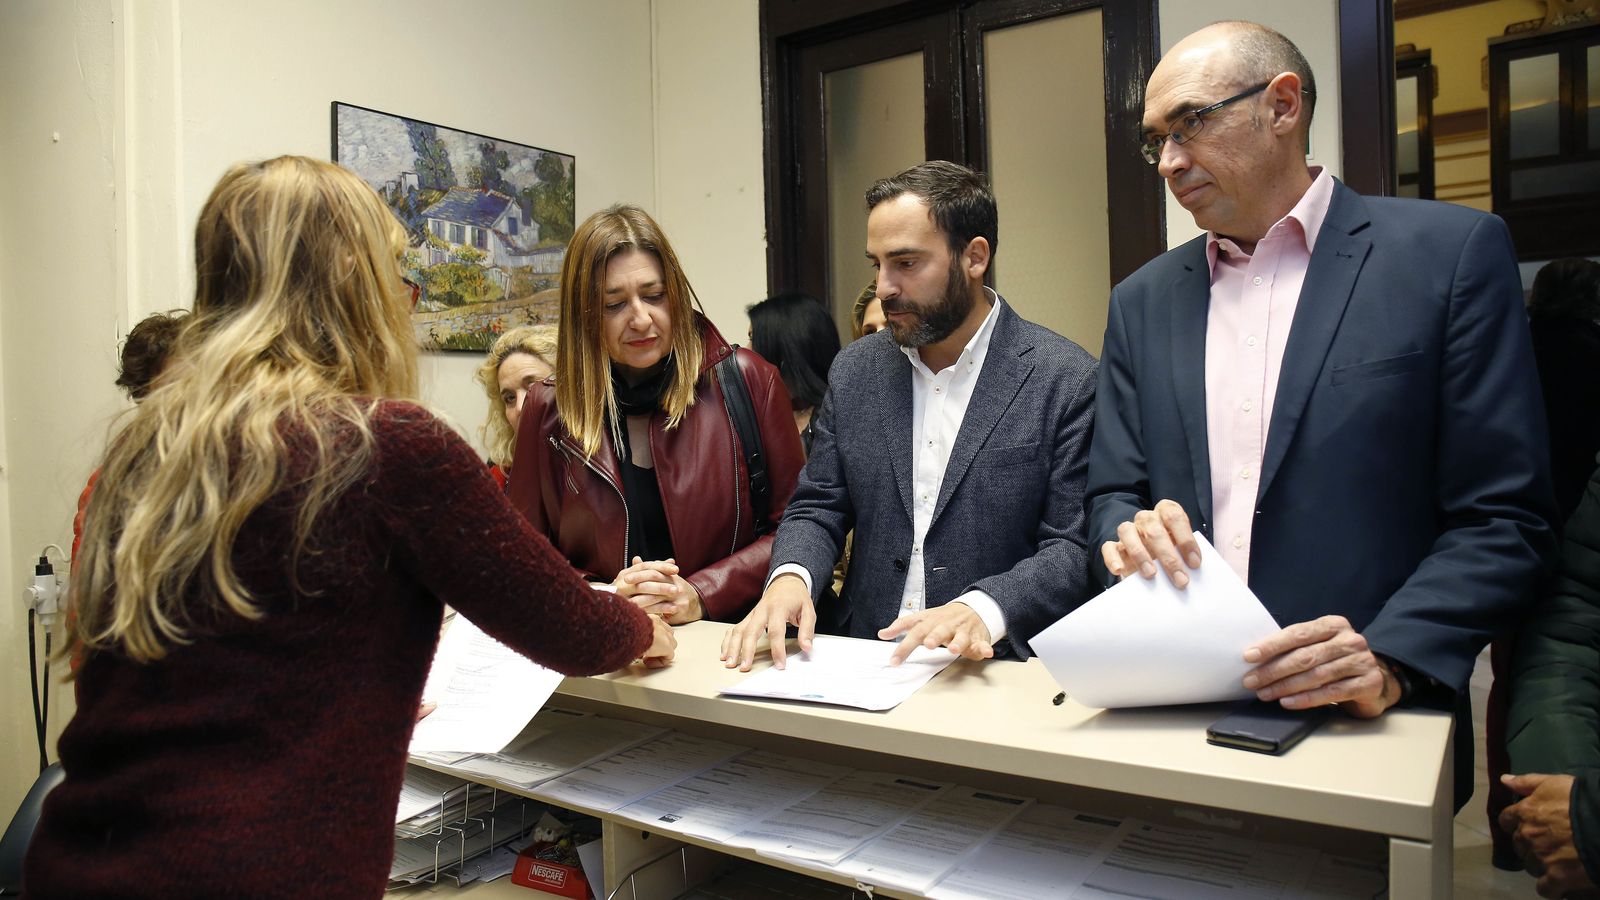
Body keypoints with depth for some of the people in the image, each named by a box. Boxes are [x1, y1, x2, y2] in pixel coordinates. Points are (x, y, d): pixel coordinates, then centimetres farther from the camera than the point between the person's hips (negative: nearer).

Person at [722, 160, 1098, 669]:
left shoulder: (1066, 380, -7)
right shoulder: (855, 370, 7)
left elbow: (1073, 550, -8)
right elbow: (817, 508, 9)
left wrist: (984, 610, -26)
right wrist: (789, 576, -12)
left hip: (993, 667, -2)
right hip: (866, 662, 3)